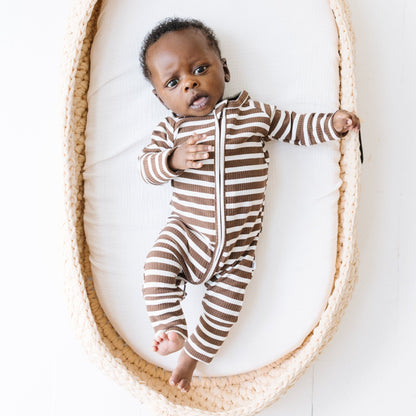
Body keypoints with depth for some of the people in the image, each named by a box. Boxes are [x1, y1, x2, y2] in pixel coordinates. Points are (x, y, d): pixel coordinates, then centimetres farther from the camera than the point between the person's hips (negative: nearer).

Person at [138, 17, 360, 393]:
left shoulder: (254, 113, 0)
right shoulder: (172, 129, -1)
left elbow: (294, 127, 11)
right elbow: (146, 166, -5)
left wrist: (332, 124, -3)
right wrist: (173, 159, -25)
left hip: (239, 243, 0)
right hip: (187, 231, 0)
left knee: (224, 308, 5)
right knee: (157, 267, -24)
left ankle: (193, 354, 28)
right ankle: (170, 330, -4)